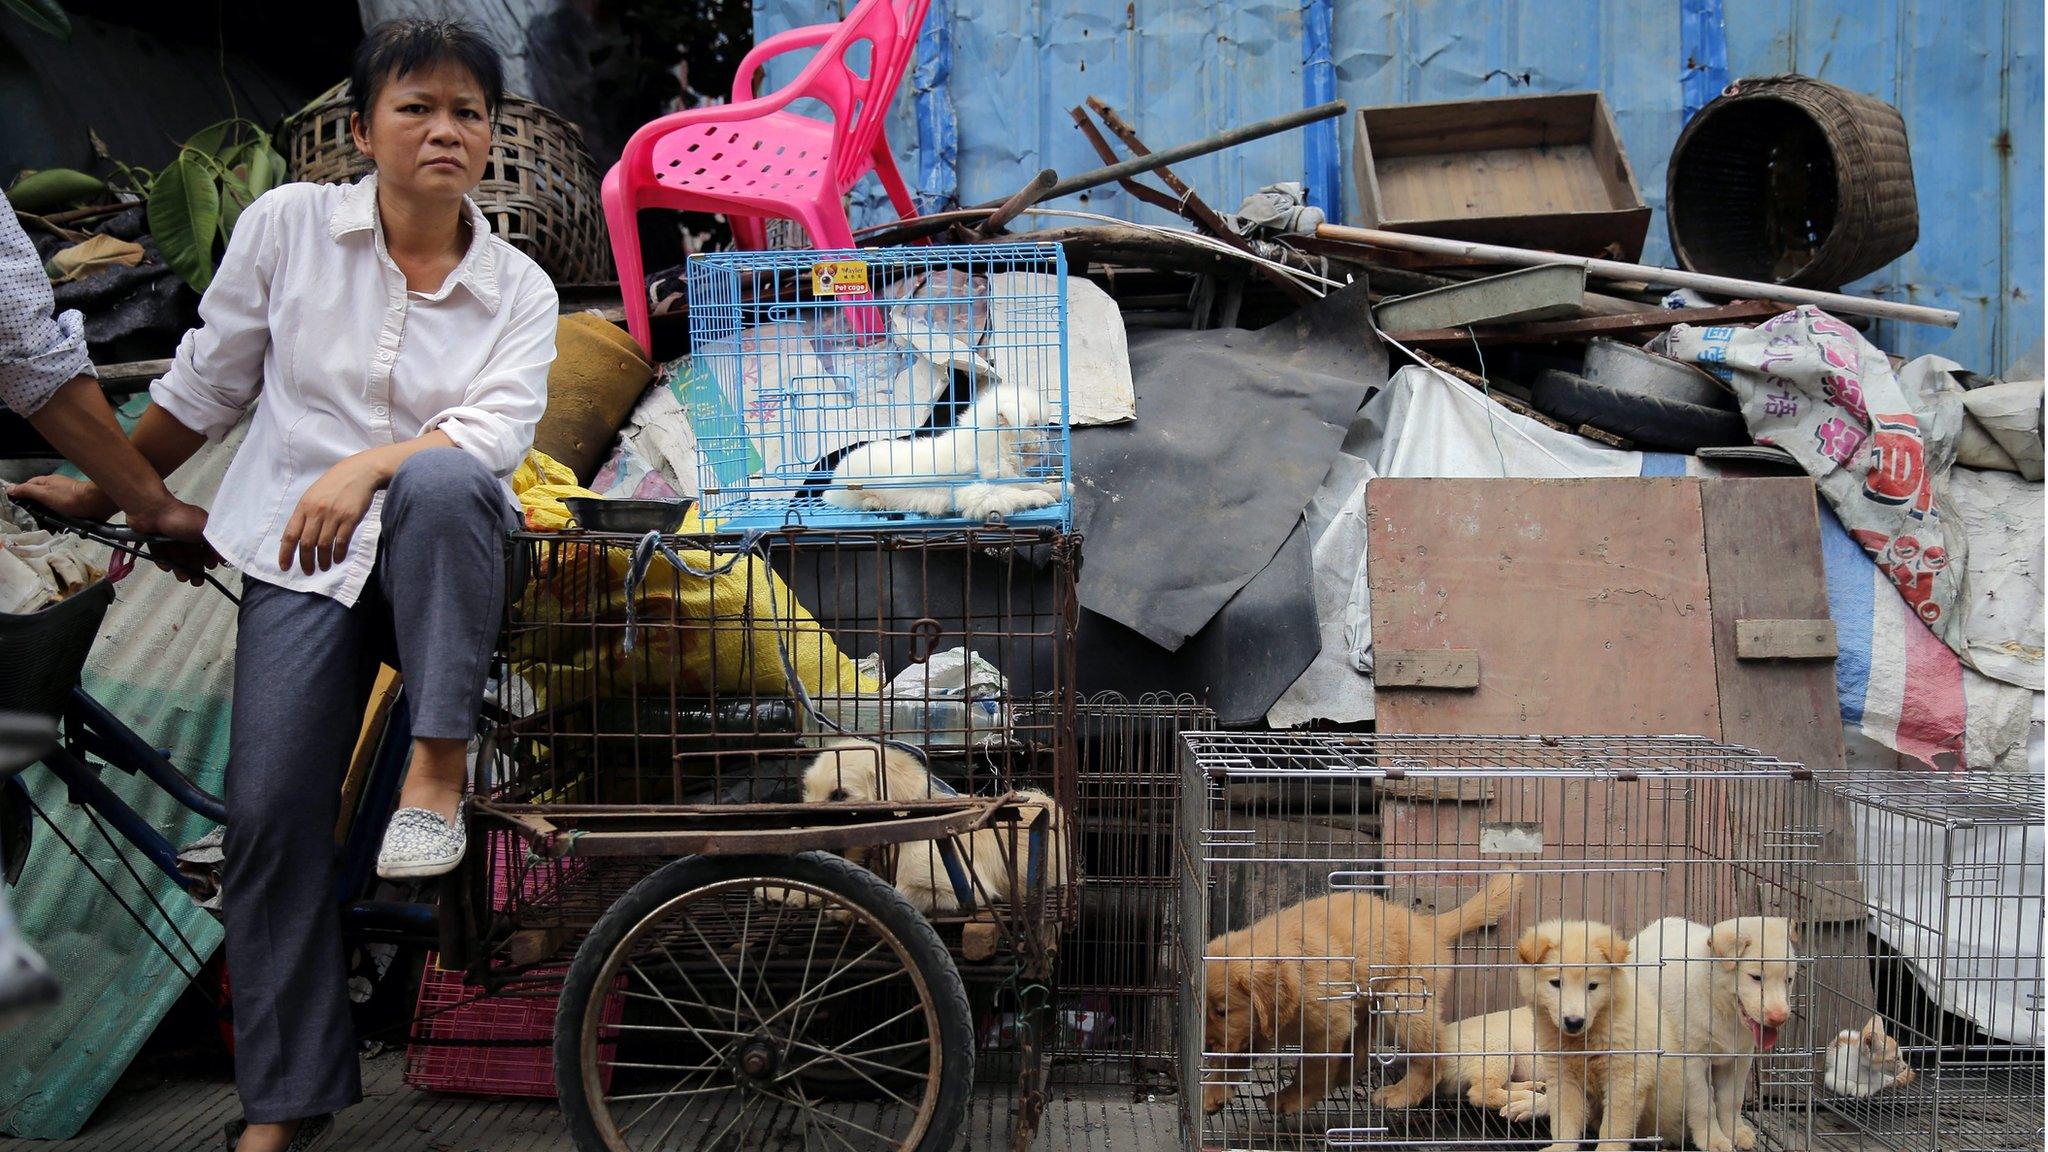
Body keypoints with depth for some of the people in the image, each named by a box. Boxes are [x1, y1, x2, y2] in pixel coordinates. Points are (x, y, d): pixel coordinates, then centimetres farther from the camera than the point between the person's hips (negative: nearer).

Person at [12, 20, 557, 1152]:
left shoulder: (518, 288, 2)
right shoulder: (286, 224, 2)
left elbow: (501, 429, -13)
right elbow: (204, 383, 13)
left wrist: (370, 466, -29)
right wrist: (102, 490, 21)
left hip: (438, 558, 0)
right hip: (297, 558, 1)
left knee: (441, 479, -37)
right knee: (269, 817, -10)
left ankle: (438, 770, -28)